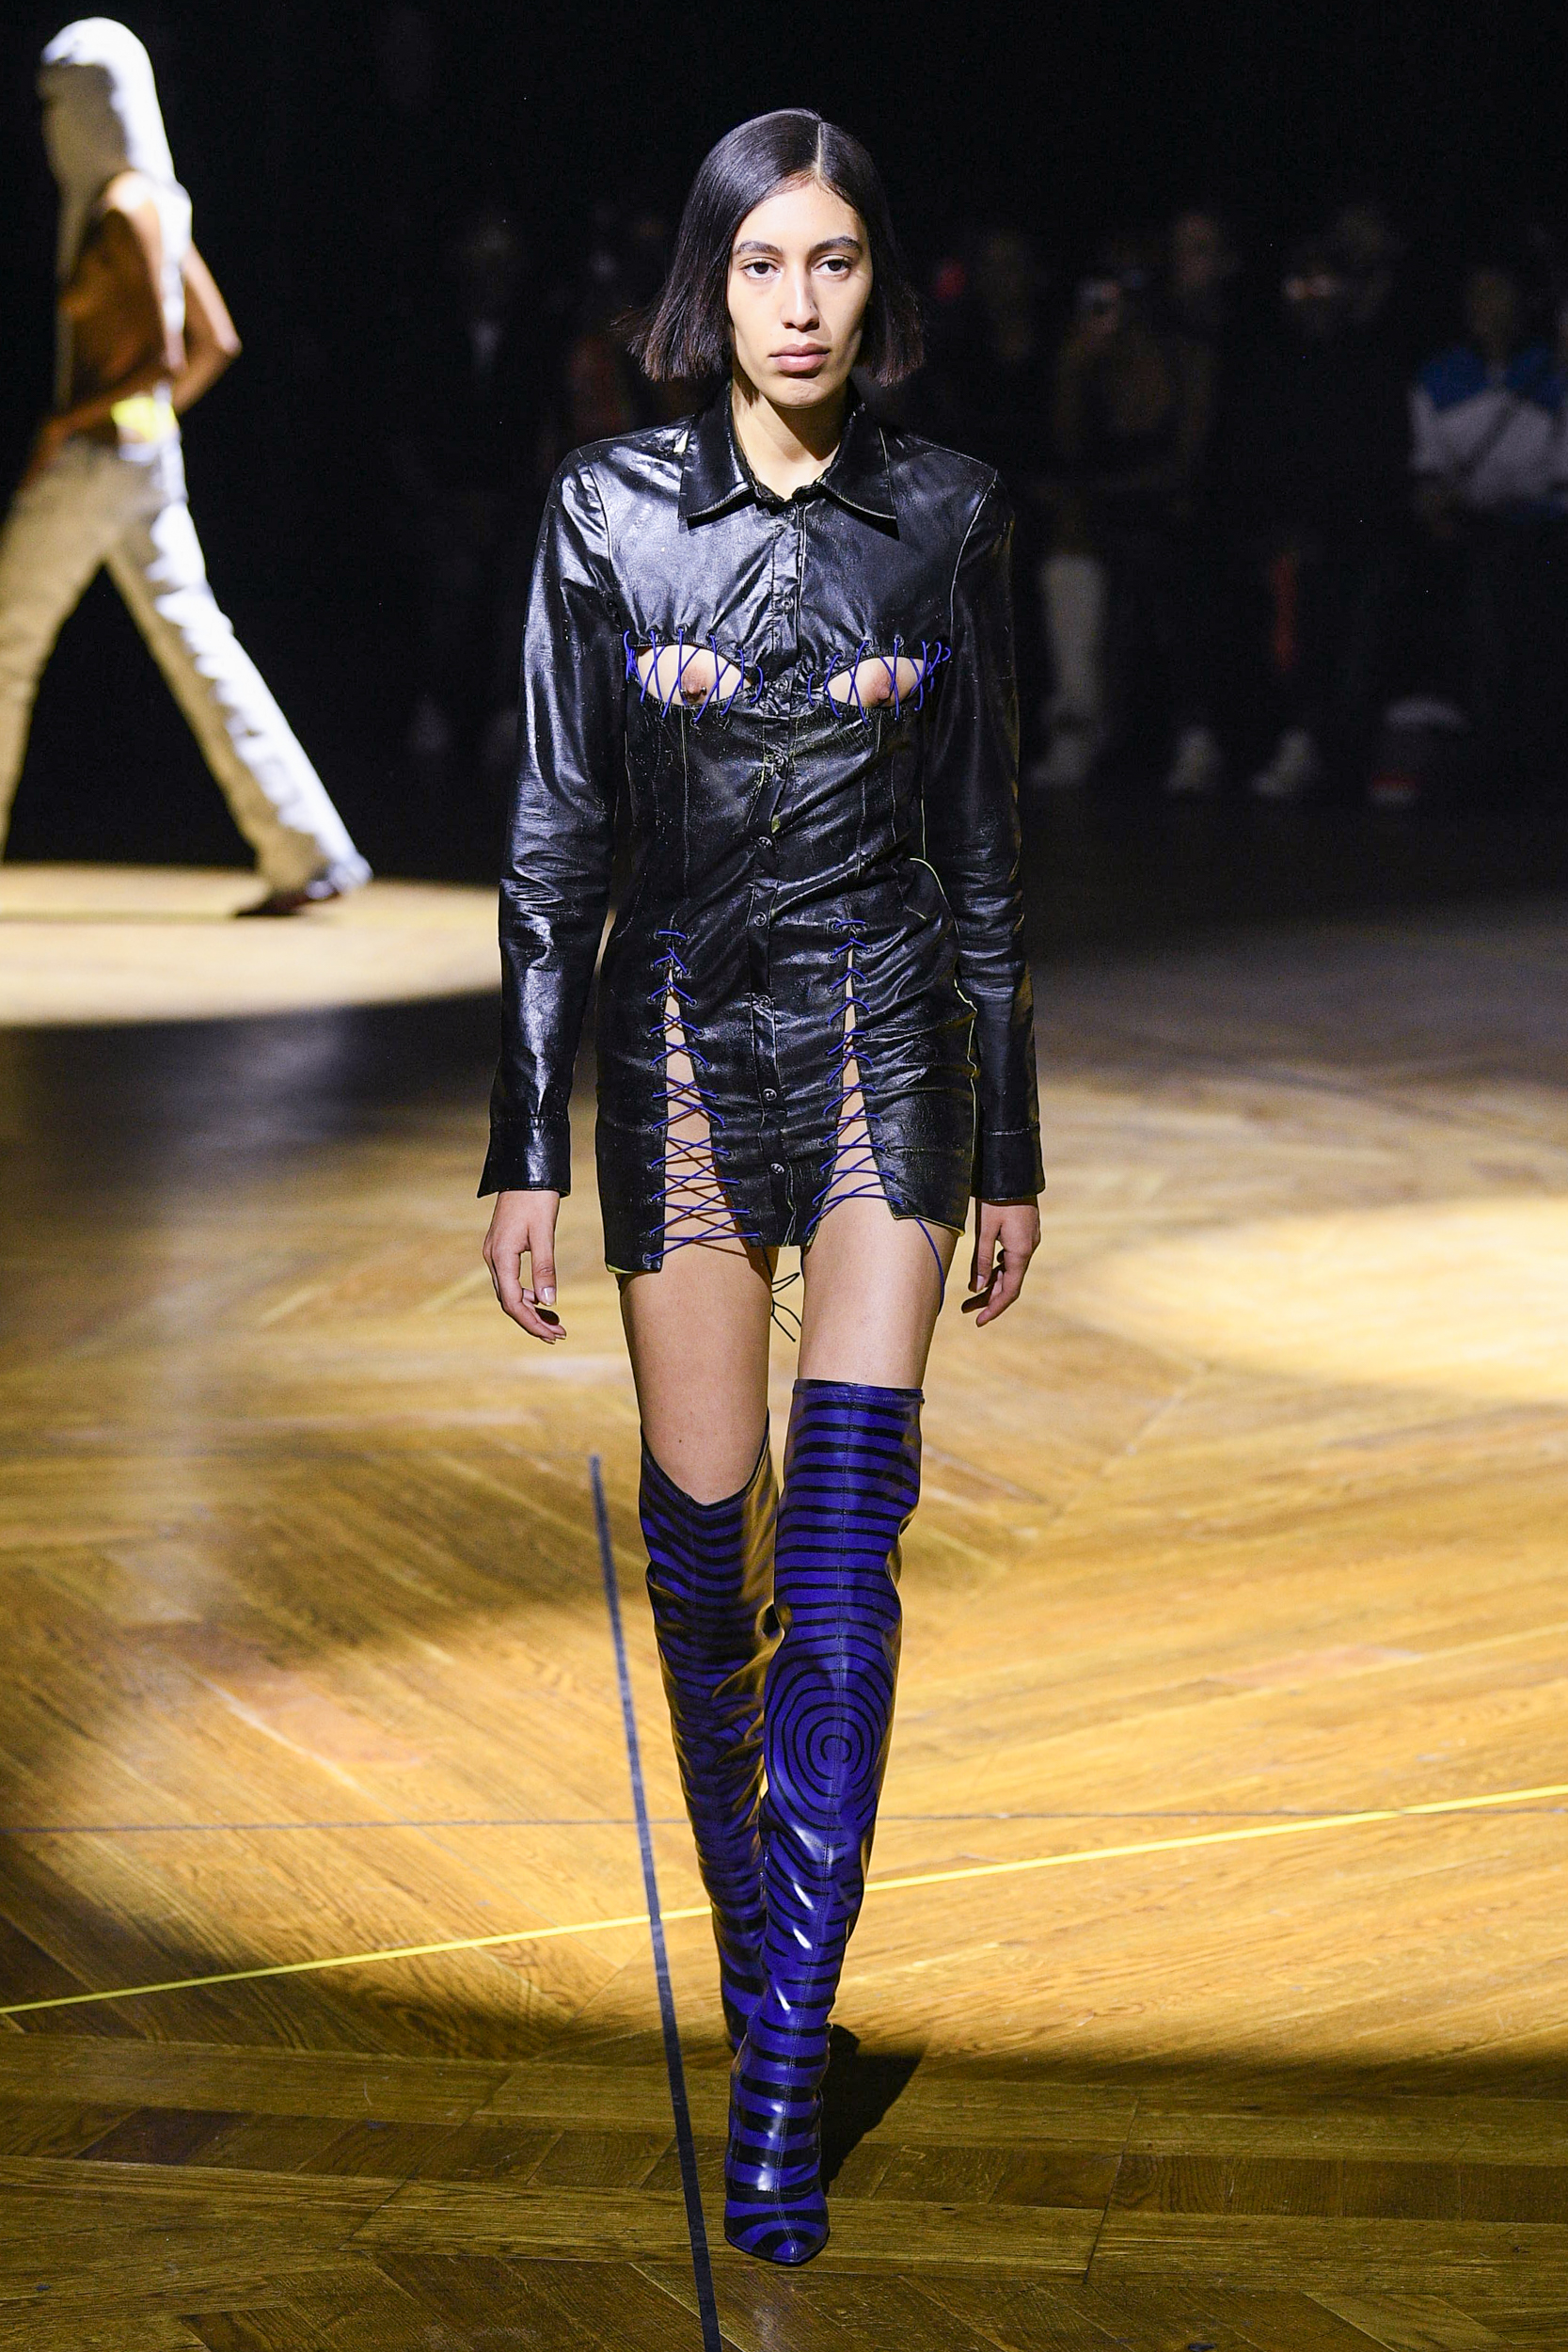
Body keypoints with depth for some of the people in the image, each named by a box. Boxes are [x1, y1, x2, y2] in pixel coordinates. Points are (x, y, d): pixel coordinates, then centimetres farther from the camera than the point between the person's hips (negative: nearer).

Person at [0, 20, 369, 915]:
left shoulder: (126, 210, -13)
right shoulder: (155, 204, 14)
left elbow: (163, 355, -20)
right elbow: (217, 344, 17)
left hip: (98, 460, -9)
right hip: (148, 462, 9)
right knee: (197, 648, 5)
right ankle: (310, 852, -1)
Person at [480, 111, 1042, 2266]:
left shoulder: (944, 515, 1)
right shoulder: (610, 510, -2)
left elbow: (982, 844, 7)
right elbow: (554, 844, 0)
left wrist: (1012, 1144, 8)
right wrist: (526, 1151, -4)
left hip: (890, 1041, 0)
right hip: (682, 1043, 0)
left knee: (845, 1544, -11)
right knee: (708, 1543, 5)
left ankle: (786, 2066, -9)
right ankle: (748, 1917, 31)